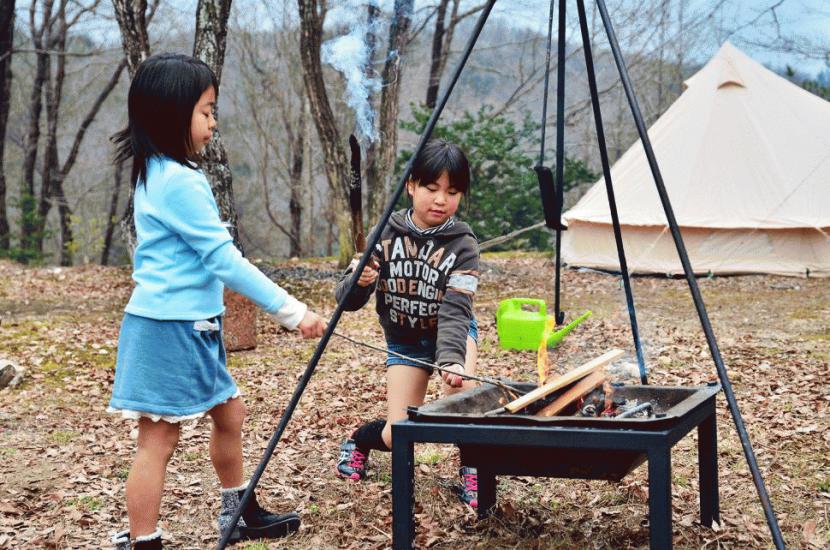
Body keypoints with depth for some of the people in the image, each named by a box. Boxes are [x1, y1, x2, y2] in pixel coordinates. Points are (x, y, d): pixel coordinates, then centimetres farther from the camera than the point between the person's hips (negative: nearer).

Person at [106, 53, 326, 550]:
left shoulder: (157, 173, 11)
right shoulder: (181, 181, -20)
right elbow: (224, 259, -21)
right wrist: (292, 311, -19)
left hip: (190, 326, 10)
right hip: (169, 328, -10)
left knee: (229, 413, 21)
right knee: (159, 440, -5)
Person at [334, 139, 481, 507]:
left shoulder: (462, 244, -22)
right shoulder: (387, 234, -16)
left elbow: (455, 310, -33)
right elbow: (347, 300, -14)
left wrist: (451, 359, -51)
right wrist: (358, 282, -38)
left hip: (451, 331, -1)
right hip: (404, 340, 1)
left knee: (461, 385, -35)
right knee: (397, 438, -8)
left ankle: (472, 467, -13)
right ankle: (360, 440, 28)